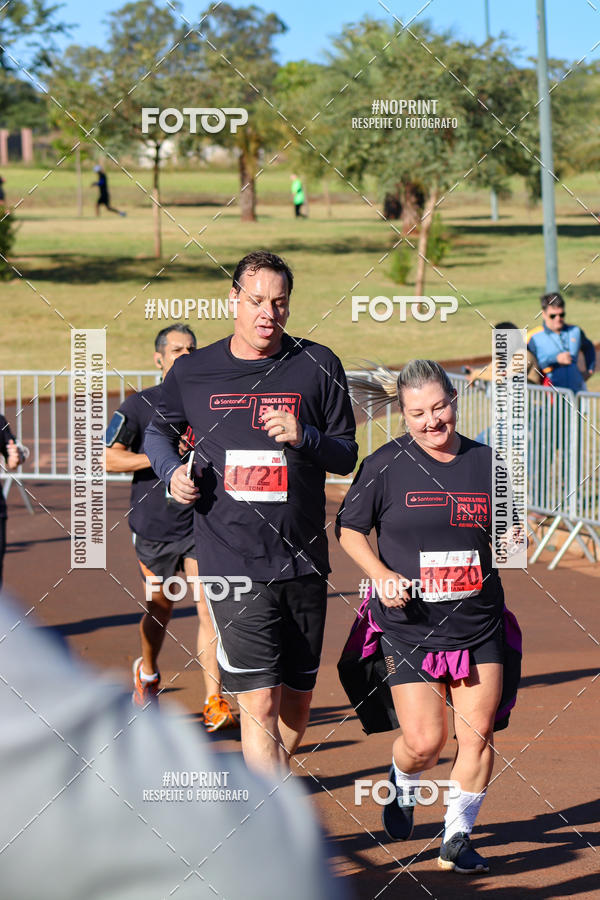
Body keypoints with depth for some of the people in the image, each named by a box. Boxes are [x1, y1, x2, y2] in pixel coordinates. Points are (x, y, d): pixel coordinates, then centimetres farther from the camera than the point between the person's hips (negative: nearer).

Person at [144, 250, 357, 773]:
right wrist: (172, 471, 2)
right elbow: (159, 431, 22)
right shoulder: (192, 372, 4)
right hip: (233, 566, -2)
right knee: (259, 704, -12)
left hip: (304, 561, 2)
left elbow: (347, 456, 4)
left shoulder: (317, 366, 2)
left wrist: (304, 437, -15)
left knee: (297, 700, 13)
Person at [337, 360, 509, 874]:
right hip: (409, 626, -2)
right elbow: (349, 529, 3)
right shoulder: (386, 466, -5)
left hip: (478, 625, 3)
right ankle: (403, 785, 30)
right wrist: (381, 574, -12)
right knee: (424, 742, -6)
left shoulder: (488, 462, 3)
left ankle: (458, 835, 16)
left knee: (478, 734, -2)